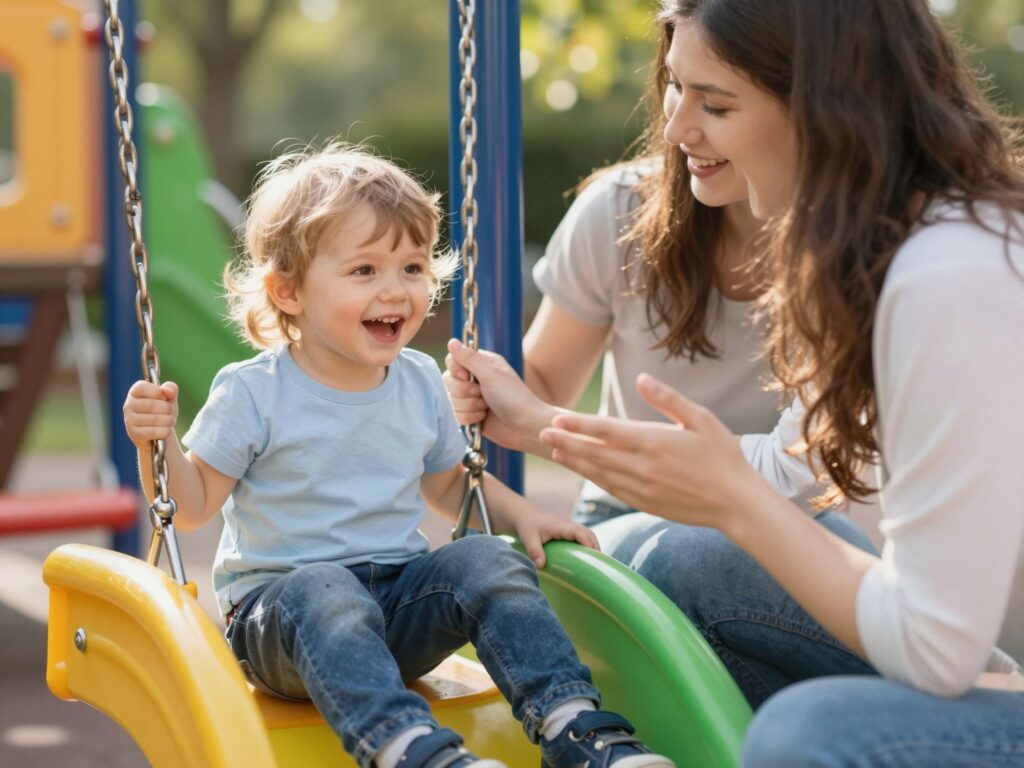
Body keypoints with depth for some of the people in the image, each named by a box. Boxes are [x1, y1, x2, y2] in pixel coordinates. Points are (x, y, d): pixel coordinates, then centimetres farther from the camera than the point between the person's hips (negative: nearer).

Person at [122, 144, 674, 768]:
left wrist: (521, 514, 5)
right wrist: (159, 443, -21)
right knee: (324, 591, -36)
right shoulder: (251, 393, -7)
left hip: (397, 599, 4)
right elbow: (193, 507, -2)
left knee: (489, 562, -20)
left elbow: (450, 484, 21)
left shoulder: (422, 382, 7)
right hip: (277, 595, -4)